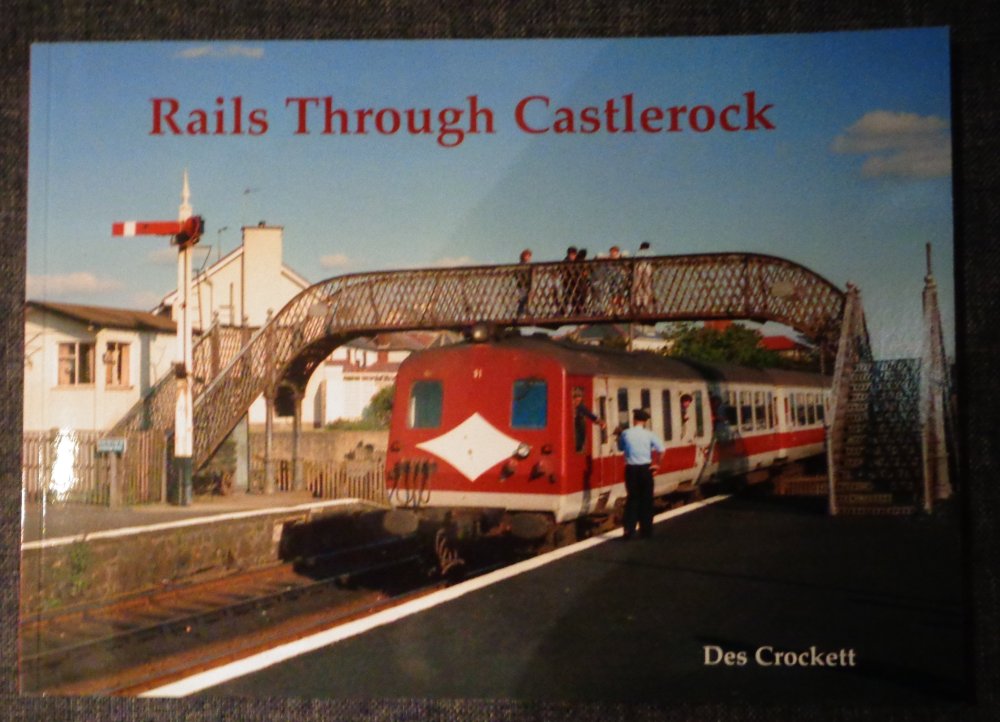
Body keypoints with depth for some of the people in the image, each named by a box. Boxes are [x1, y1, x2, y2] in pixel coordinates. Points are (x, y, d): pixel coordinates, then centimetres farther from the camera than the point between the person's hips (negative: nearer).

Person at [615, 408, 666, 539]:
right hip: (645, 468, -1)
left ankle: (629, 530, 3)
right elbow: (661, 449, -14)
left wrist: (618, 436, 26)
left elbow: (620, 447, 13)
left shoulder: (625, 433, -2)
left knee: (632, 498, 10)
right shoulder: (649, 434, -5)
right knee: (646, 499, 8)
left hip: (631, 469, 1)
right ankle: (646, 531, 12)